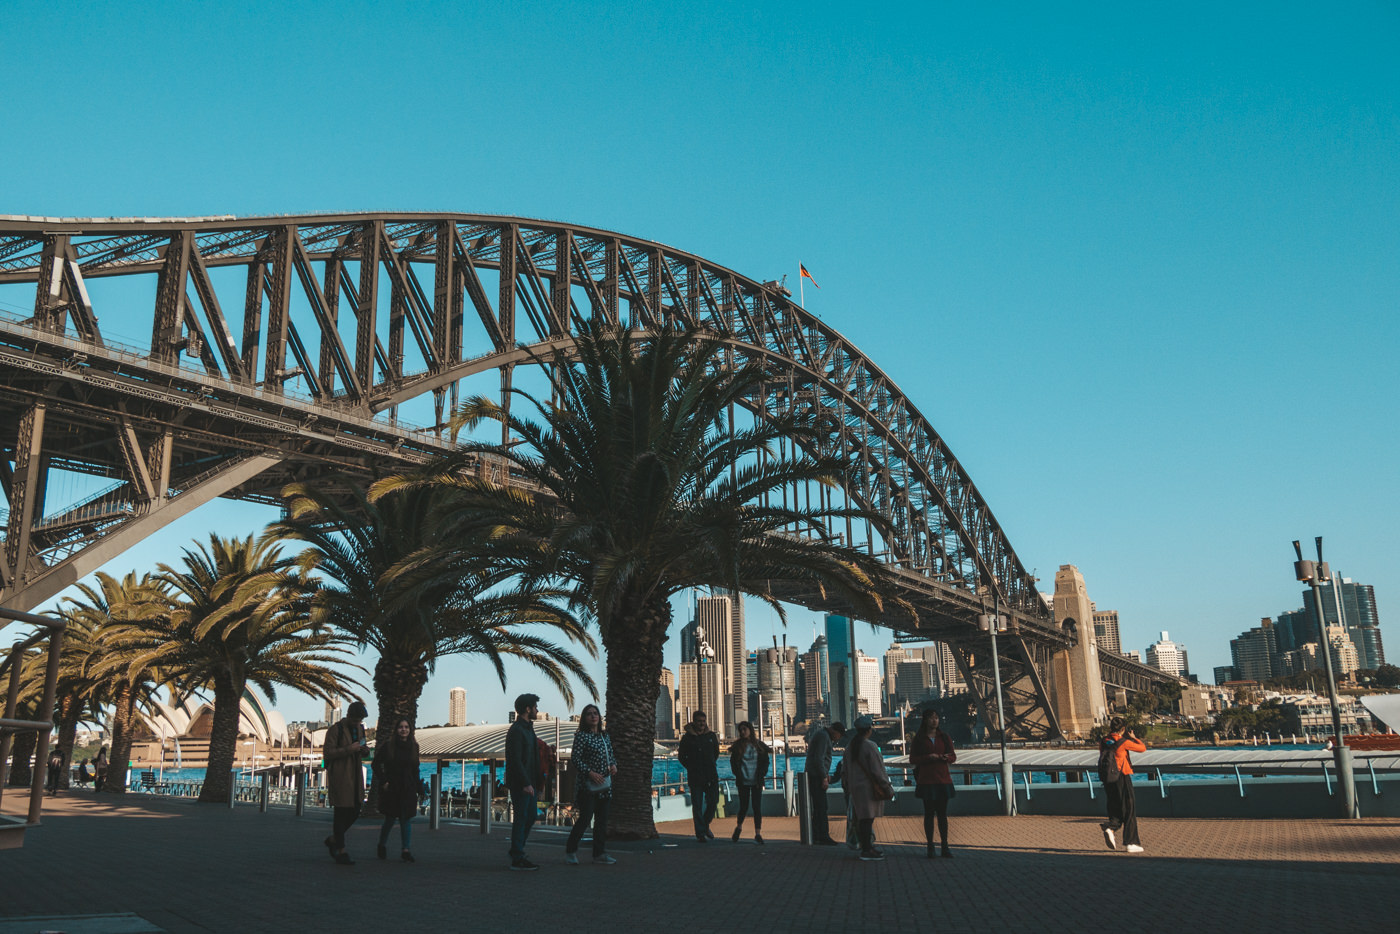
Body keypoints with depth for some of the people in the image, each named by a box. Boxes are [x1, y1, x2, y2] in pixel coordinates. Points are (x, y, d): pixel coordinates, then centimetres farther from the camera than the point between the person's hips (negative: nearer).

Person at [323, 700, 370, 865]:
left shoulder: (360, 728, 13)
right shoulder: (336, 730, -9)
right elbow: (327, 752, -15)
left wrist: (364, 750, 0)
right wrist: (349, 749, -23)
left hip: (355, 777, 7)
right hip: (339, 777, -7)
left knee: (355, 811, 8)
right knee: (340, 813, -3)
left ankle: (333, 839, 28)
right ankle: (341, 851, 4)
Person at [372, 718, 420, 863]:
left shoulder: (413, 747, 6)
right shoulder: (388, 747, -3)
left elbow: (415, 770, 10)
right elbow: (376, 764, 2)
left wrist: (416, 791, 6)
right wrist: (383, 781, -6)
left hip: (408, 790, 2)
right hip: (391, 789, -2)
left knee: (406, 818, -4)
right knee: (390, 819, 6)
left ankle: (406, 850, -3)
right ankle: (382, 845, 30)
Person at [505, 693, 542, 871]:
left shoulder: (528, 729, 17)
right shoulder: (516, 731, -14)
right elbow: (515, 760, -20)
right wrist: (526, 783, -23)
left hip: (529, 782, 10)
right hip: (520, 784, -10)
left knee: (531, 816, 13)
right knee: (520, 819, -5)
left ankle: (516, 851, 25)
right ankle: (517, 859, 1)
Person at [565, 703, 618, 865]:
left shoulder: (605, 736, 14)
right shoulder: (581, 736, -6)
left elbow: (611, 755, 22)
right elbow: (576, 758, -12)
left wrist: (613, 765, 1)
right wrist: (590, 772, -21)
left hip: (605, 785, 6)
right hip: (587, 784, -6)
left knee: (602, 819, 7)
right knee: (585, 818, -8)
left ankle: (599, 853, 14)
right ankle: (570, 851, 9)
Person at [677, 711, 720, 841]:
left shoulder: (711, 736, 9)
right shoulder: (687, 737, 0)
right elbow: (682, 757, 7)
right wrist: (691, 768, 1)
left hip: (711, 776, 3)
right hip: (695, 777, -3)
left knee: (713, 801, 1)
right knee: (697, 805, -3)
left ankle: (705, 824, 25)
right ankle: (700, 833, 1)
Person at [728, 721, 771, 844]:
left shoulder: (759, 745, 5)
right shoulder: (737, 745, 4)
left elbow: (766, 760, 8)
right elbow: (733, 762, 7)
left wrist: (761, 775, -3)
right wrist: (738, 775, -3)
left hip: (756, 782, 0)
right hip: (743, 782, 0)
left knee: (757, 806, -4)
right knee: (744, 806, 2)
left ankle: (758, 834, 0)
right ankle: (739, 827, 28)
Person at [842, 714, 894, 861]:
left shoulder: (850, 747, 8)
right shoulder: (870, 746, -15)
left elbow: (847, 769, 15)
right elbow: (877, 770, -14)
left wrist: (849, 786, 23)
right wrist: (887, 787, -5)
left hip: (855, 787, 8)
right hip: (869, 787, -8)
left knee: (861, 818, 13)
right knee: (867, 818, -4)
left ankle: (866, 847, 20)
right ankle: (867, 850, -1)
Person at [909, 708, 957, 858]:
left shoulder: (945, 737, 9)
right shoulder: (919, 739, 2)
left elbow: (953, 756, 11)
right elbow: (912, 759, 0)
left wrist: (946, 757, -12)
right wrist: (928, 757, -15)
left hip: (943, 779, 2)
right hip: (926, 780, -2)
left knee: (942, 813, 6)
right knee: (929, 813, 0)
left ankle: (945, 846, 11)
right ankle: (930, 847, 5)